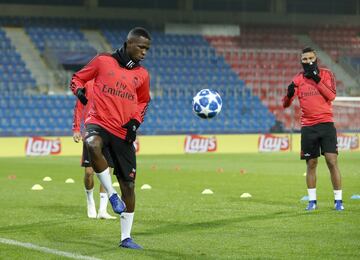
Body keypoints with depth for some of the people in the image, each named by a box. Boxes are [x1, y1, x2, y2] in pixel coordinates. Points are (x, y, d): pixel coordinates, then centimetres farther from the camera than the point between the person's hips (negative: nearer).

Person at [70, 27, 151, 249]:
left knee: (128, 184, 3)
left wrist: (135, 122, 7)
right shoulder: (103, 61, 0)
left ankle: (126, 237, 17)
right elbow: (77, 78, 11)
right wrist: (80, 90, -12)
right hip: (99, 122, -3)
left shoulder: (142, 75, 9)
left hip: (123, 133, 4)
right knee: (93, 146, -41)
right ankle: (112, 195, -22)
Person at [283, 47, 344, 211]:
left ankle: (338, 200, -3)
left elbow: (331, 96, -12)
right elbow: (286, 104, 4)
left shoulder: (326, 74, 2)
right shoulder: (298, 79, 7)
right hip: (308, 127, 2)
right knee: (311, 164, 5)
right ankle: (312, 200, 13)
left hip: (326, 123, -2)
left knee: (332, 161, -8)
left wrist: (317, 80, -19)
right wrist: (289, 94, -18)